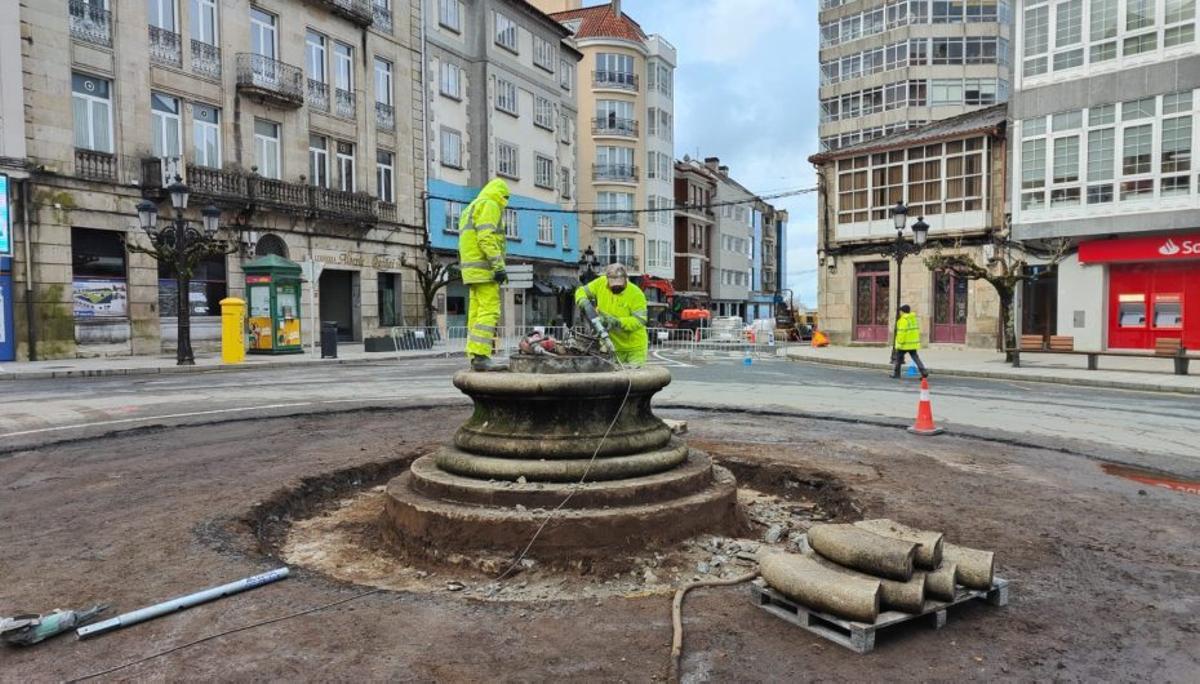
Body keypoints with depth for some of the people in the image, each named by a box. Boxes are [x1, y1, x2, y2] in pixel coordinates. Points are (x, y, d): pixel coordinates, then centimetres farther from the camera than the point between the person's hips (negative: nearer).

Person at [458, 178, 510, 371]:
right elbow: (486, 238, -18)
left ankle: (475, 356, 6)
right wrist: (499, 266, -21)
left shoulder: (471, 208, 27)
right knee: (489, 311, -14)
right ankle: (481, 356, -21)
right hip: (484, 268, -10)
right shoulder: (489, 205, -4)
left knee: (476, 312, 7)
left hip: (472, 270, 10)